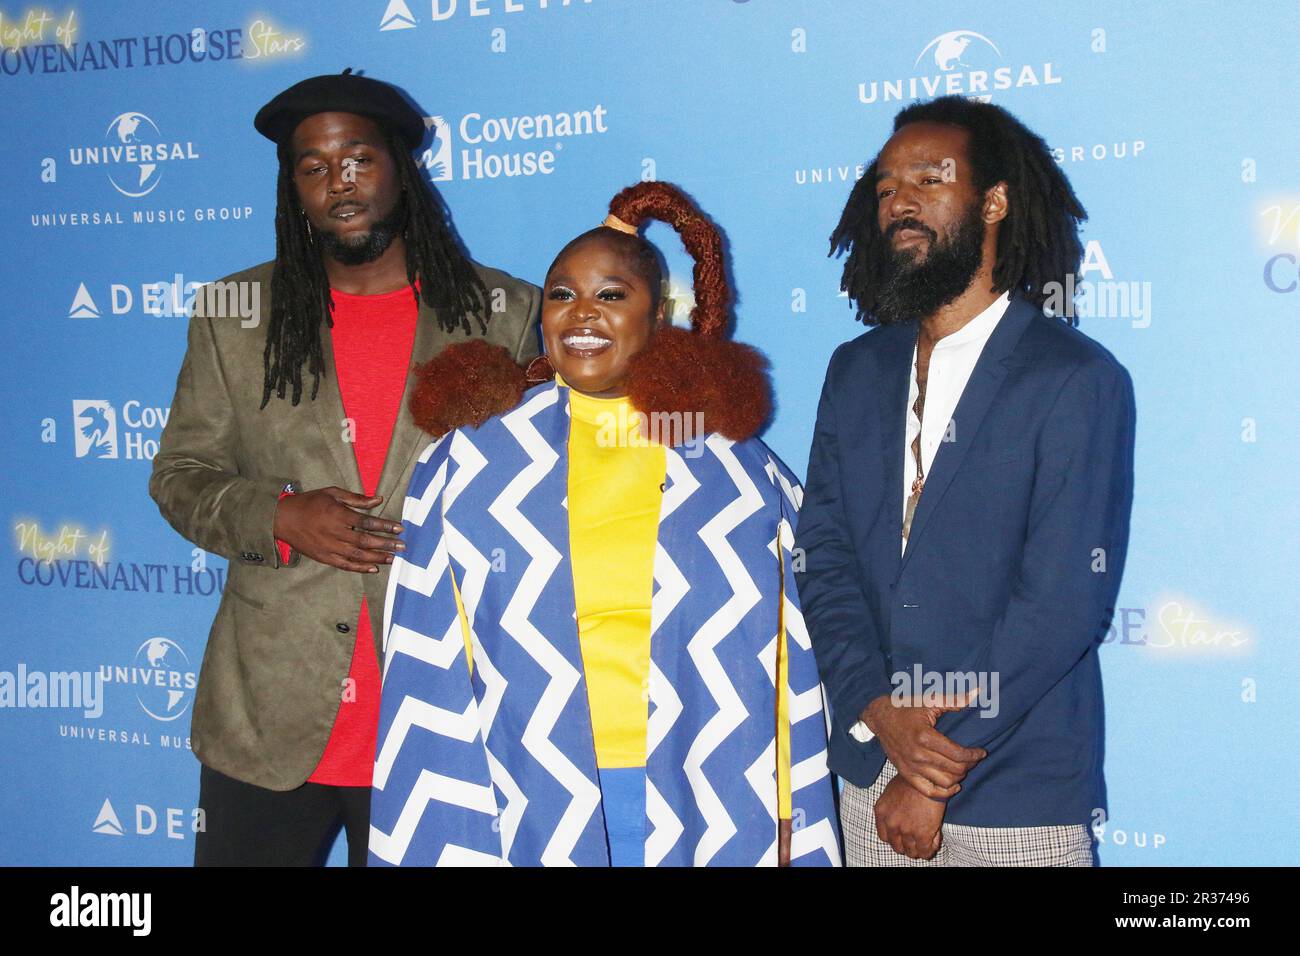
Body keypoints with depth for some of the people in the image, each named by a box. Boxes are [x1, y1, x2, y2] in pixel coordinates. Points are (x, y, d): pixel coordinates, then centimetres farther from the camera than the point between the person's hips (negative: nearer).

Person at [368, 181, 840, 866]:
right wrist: (442, 844, -3)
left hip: (704, 812, 1)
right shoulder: (469, 464, 2)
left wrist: (790, 828, 4)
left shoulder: (740, 474, 4)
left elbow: (784, 667, 5)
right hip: (532, 812, 0)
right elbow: (429, 674, 1)